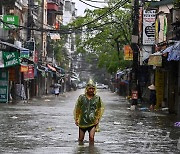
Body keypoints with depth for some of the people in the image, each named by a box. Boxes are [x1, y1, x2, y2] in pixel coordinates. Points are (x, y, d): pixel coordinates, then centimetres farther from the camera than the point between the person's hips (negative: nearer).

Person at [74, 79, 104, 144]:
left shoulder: (97, 98, 0)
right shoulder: (81, 97, -2)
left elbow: (101, 109, 11)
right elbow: (77, 109, 7)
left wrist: (98, 119, 4)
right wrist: (76, 119, 6)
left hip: (92, 122, -1)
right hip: (82, 122, 1)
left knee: (91, 138, -15)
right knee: (81, 139, 11)